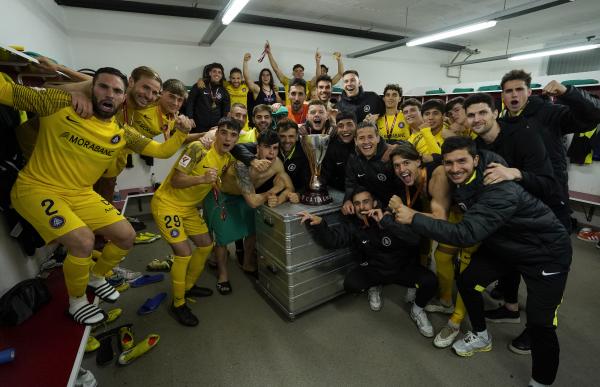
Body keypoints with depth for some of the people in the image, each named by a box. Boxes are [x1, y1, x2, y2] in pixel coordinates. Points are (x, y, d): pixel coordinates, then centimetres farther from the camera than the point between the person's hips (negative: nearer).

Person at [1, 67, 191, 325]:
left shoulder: (122, 133, -1)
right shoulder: (60, 104, -11)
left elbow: (161, 151, -1)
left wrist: (181, 132, -16)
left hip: (82, 195, 5)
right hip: (37, 189, -5)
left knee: (126, 236, 2)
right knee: (83, 240, -25)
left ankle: (96, 277, 33)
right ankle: (76, 302, 5)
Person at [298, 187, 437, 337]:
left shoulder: (391, 217, -17)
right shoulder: (353, 226, -10)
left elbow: (415, 239, -31)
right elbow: (330, 239, -22)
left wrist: (385, 222, -37)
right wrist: (319, 223, -41)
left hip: (404, 267, -1)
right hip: (374, 269, 1)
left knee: (430, 281, -26)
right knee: (351, 284, -25)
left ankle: (417, 309, 9)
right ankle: (374, 287, 13)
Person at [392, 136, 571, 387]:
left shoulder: (500, 190, -36)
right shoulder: (459, 180, -12)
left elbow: (467, 234, -44)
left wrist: (414, 219, -42)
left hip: (545, 251, -7)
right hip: (502, 243, 7)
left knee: (539, 324, -13)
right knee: (467, 281, 5)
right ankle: (481, 337, 31)